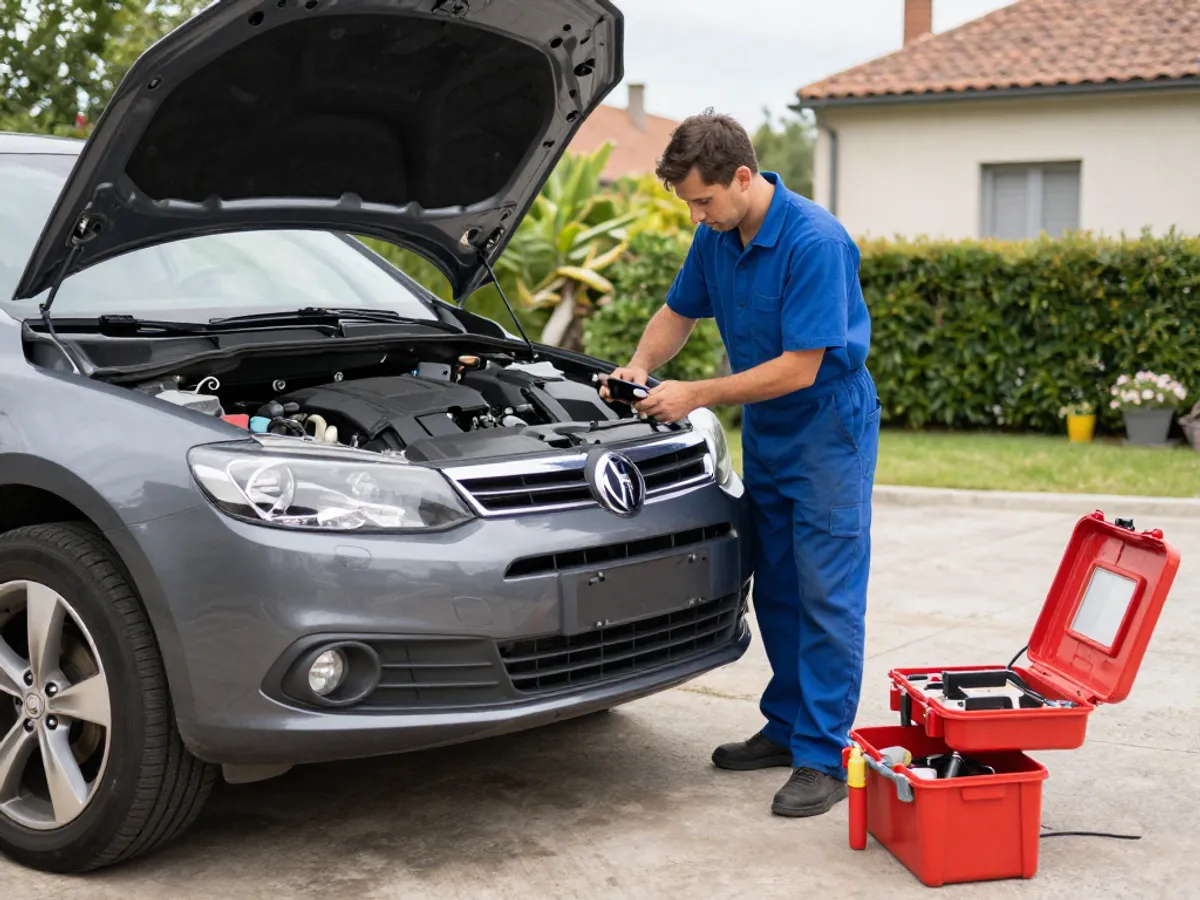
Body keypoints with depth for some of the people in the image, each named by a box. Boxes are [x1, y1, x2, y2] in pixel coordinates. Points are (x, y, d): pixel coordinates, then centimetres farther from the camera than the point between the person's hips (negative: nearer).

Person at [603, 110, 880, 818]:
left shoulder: (816, 242, -25)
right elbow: (680, 312, 17)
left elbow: (799, 367, -27)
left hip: (827, 428, -8)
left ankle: (824, 757, -3)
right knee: (775, 590, 13)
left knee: (826, 594, -7)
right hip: (765, 433, 8)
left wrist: (696, 396, -22)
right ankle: (788, 727, 24)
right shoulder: (717, 236, 0)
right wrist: (640, 368, -2)